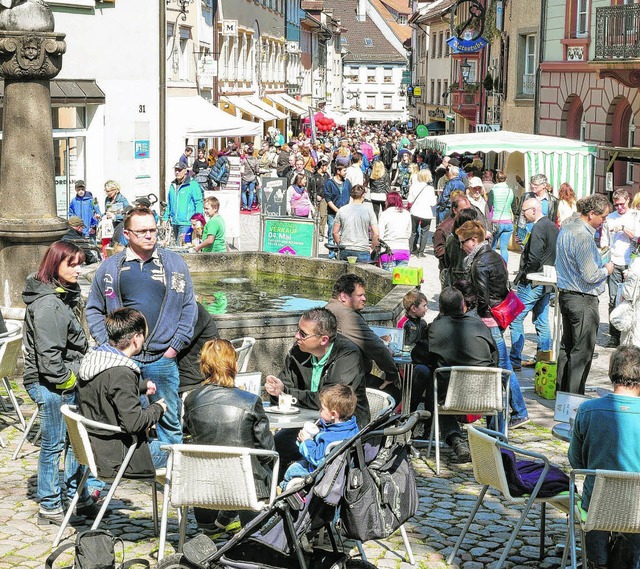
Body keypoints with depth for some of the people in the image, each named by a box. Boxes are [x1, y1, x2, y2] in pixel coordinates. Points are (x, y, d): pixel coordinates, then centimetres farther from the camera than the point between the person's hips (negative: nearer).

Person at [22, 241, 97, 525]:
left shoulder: (62, 296, 13)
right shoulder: (47, 304, -20)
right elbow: (48, 355, -23)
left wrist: (73, 378, 16)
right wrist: (67, 380, -14)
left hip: (66, 384, 10)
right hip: (51, 385, -10)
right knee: (53, 445, 0)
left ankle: (76, 497, 27)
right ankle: (49, 508, 10)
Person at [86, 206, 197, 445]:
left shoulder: (174, 263, 5)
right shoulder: (110, 267, 5)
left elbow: (189, 306, 7)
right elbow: (94, 309, 11)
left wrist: (176, 344, 0)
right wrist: (107, 345, 0)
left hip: (163, 359, 0)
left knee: (169, 420, 6)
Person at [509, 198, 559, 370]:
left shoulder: (538, 228, -17)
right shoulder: (553, 226, 12)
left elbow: (534, 258, -23)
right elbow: (555, 255, 16)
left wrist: (521, 276, -12)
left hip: (533, 283, -9)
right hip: (548, 282, 9)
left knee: (516, 319, -3)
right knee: (542, 321, 13)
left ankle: (515, 360, -3)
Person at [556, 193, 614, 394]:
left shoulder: (565, 229, 8)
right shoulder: (584, 237, -22)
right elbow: (590, 276, -24)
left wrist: (599, 262, 18)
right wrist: (606, 270, -5)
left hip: (565, 294, 10)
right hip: (583, 299, -10)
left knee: (567, 345, 18)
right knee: (582, 350, -2)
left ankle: (561, 391, 26)